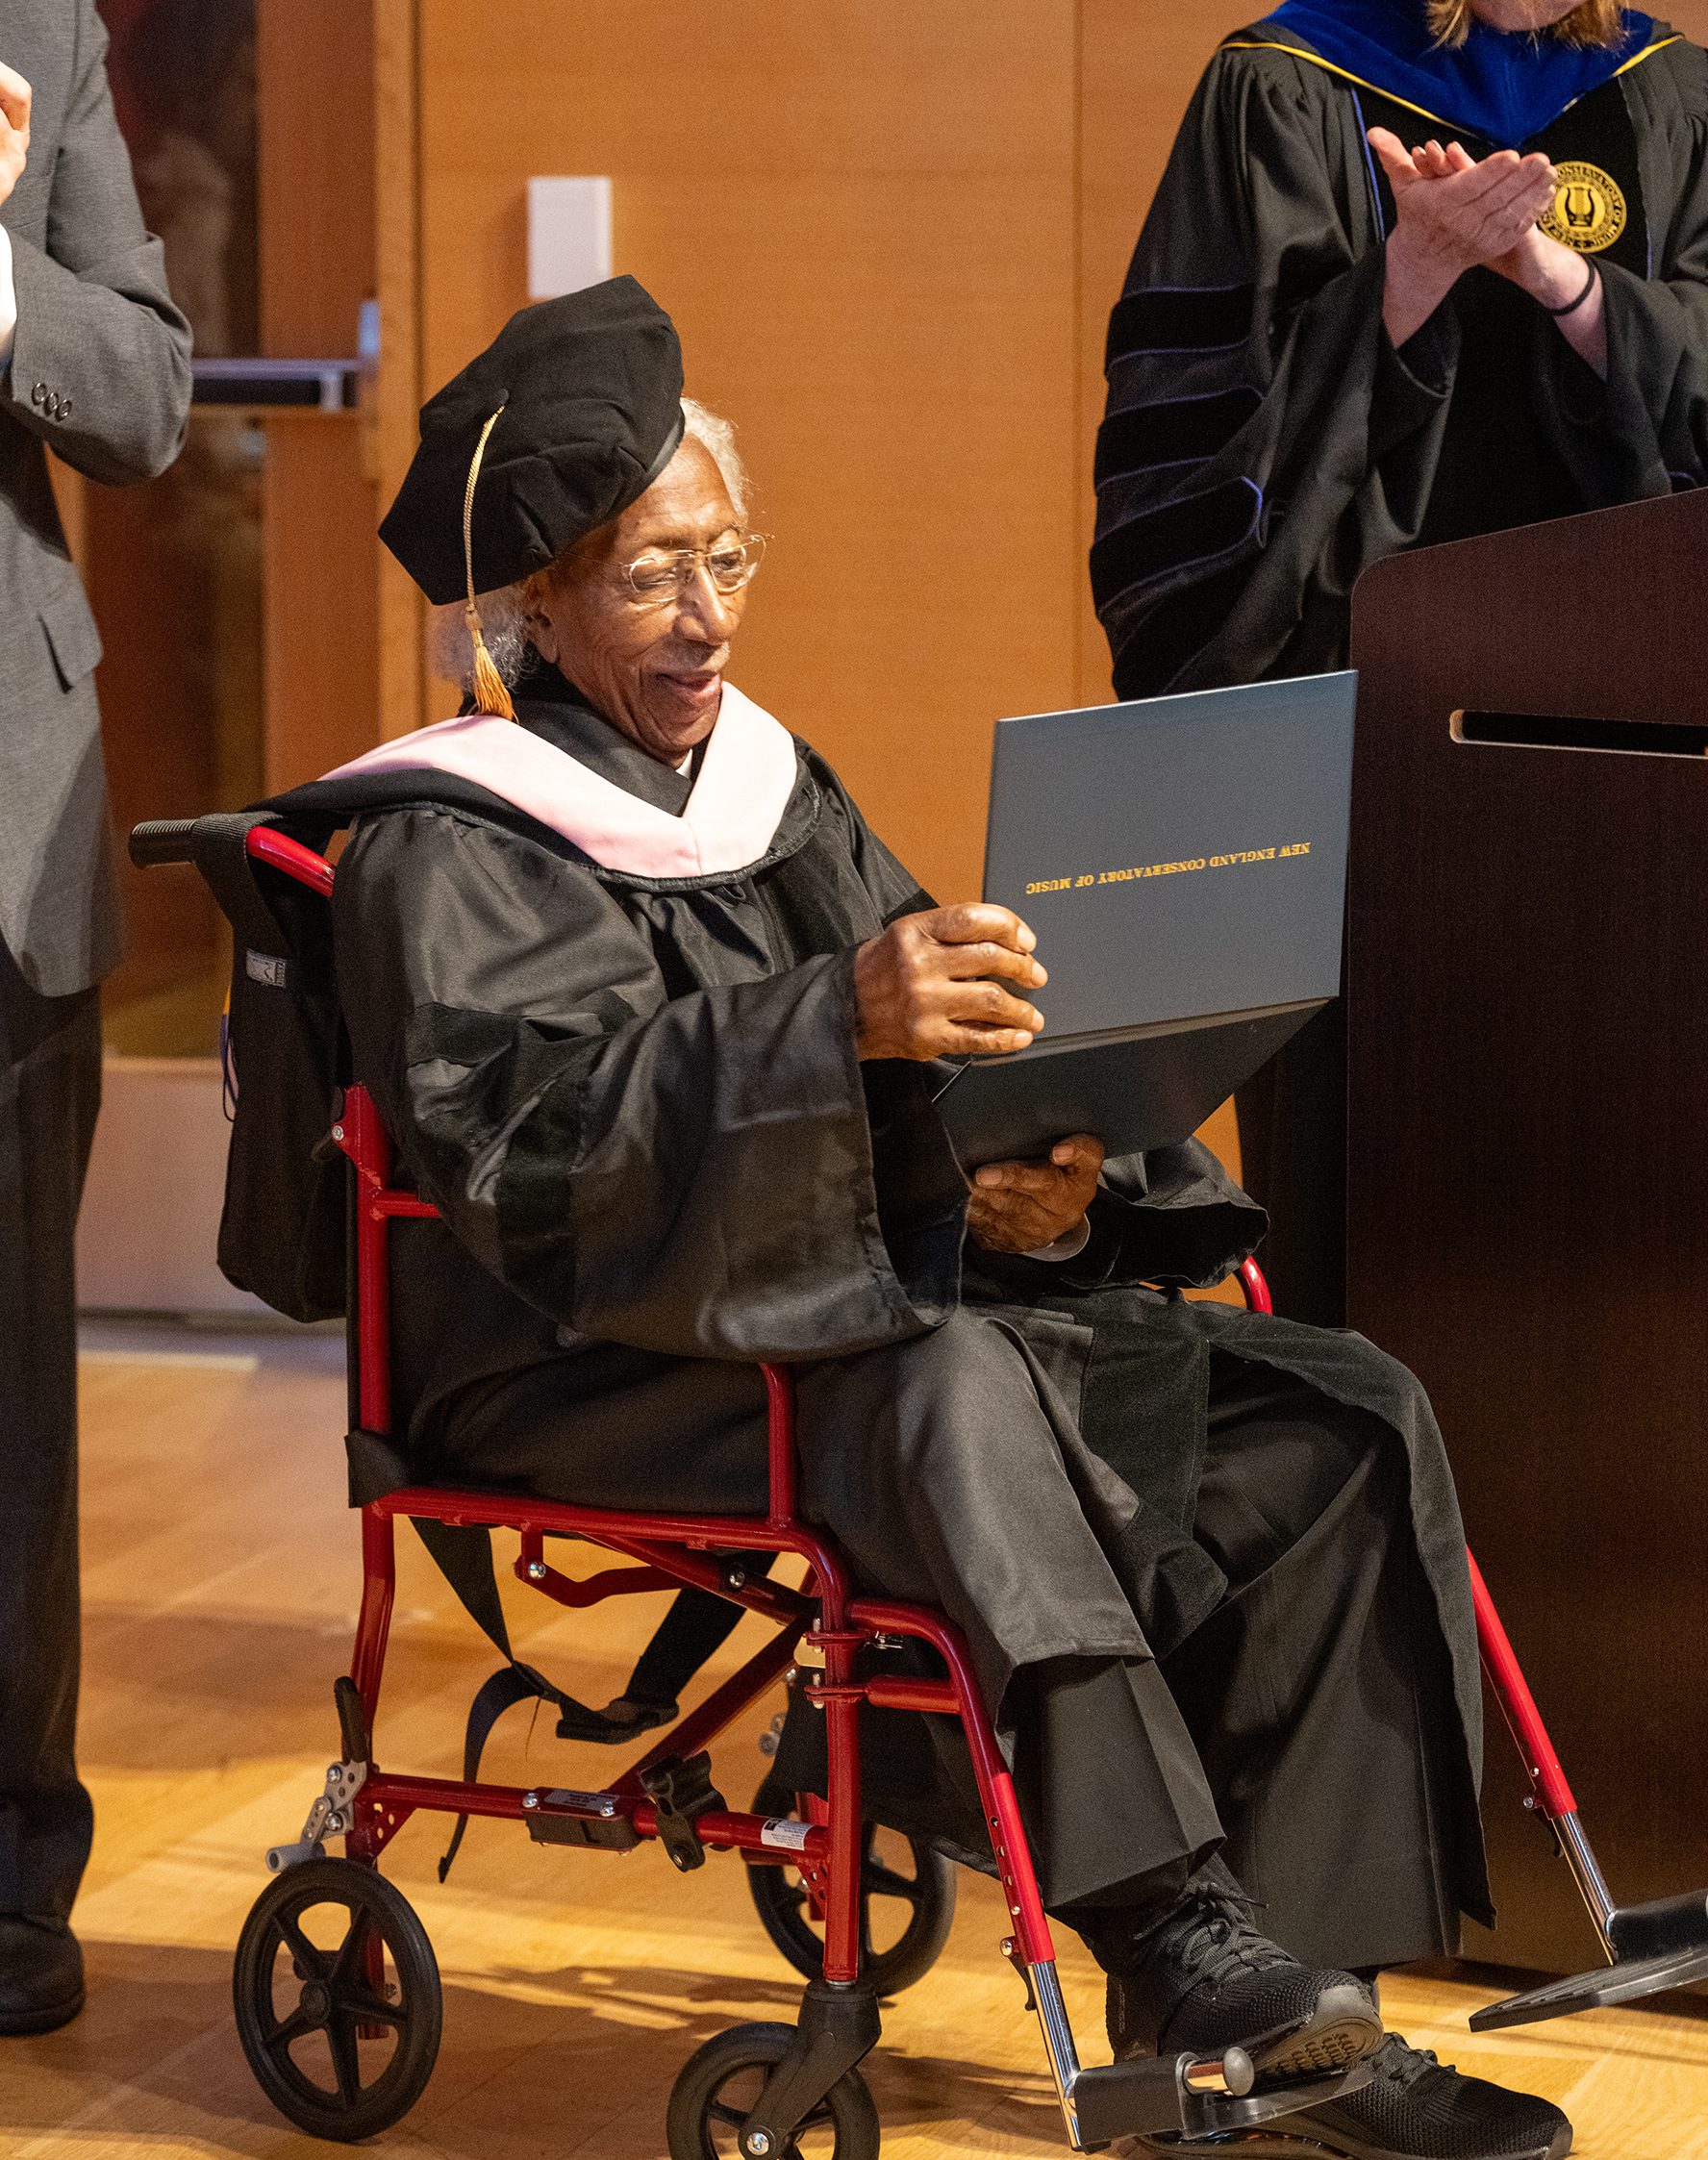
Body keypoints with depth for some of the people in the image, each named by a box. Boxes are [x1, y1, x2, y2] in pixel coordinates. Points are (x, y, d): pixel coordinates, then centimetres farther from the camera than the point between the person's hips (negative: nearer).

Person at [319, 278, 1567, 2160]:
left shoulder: (778, 793, 19)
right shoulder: (445, 852, -3)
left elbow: (936, 1102, 15)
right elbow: (530, 1130, -22)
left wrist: (1019, 1195, -10)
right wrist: (836, 1019, -36)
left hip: (869, 1311, 7)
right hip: (600, 1365, -7)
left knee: (1343, 1419, -12)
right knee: (952, 1386, -39)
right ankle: (1172, 1929, -40)